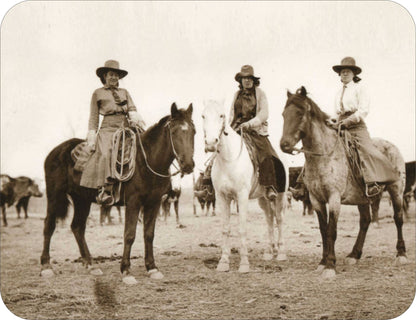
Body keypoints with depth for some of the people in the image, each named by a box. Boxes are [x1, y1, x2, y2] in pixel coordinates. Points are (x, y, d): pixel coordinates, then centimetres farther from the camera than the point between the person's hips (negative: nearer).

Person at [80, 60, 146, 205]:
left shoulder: (124, 92, 25)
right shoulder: (98, 93, 16)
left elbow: (132, 110, 14)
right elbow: (93, 117, 12)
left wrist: (136, 119, -10)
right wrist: (92, 138, 1)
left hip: (126, 128, 4)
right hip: (108, 128, -4)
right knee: (106, 153, -30)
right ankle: (105, 191, -37)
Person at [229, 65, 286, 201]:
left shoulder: (260, 93, 6)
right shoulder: (237, 94, 17)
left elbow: (264, 114, -4)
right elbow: (232, 113, 23)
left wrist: (249, 124, -18)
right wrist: (233, 125, 3)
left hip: (256, 131, -4)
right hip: (237, 131, 4)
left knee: (266, 156, -26)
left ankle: (270, 187, -23)